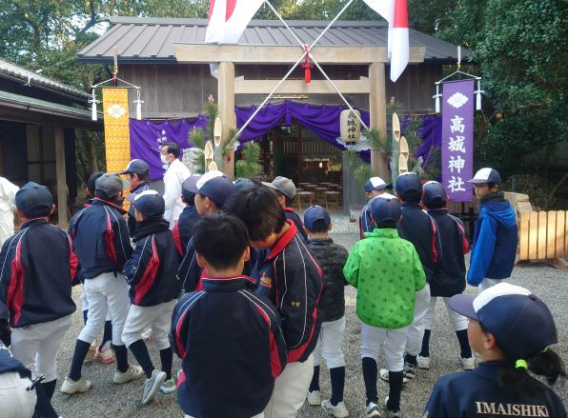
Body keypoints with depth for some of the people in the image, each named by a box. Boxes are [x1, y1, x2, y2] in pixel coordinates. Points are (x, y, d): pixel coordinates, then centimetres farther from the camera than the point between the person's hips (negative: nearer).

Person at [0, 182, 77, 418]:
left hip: (30, 321, -6)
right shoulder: (62, 236, -5)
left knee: (26, 373, 13)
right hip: (62, 314, 6)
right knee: (47, 365, 22)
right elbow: (72, 271, 5)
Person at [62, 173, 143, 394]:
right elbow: (123, 252, -18)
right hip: (111, 277, -7)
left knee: (93, 323, 17)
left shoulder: (83, 214, 3)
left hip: (89, 276, 7)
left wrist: (87, 266, 16)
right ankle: (123, 370, 27)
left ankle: (73, 378, 15)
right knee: (120, 322, 11)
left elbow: (75, 245, 8)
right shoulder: (114, 217, -19)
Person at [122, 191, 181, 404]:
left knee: (129, 334, 8)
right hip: (170, 294, 8)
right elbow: (175, 262, 12)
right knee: (163, 335, 18)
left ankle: (152, 374, -1)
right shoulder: (168, 233, 1)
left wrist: (127, 265, -6)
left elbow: (134, 275, -24)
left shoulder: (147, 241, -25)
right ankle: (167, 379, 26)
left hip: (149, 298, -8)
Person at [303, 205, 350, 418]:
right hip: (335, 312, 1)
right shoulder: (341, 252, -14)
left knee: (312, 352, 20)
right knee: (334, 354, 14)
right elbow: (347, 279, 0)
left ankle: (313, 392, 38)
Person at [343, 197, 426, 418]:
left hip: (372, 311, -1)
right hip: (401, 313, 1)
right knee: (395, 358, 19)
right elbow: (420, 283, -6)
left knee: (369, 351, 23)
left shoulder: (362, 246, -18)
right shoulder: (408, 247, -14)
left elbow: (350, 276, -10)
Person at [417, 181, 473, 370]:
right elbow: (465, 248, 1)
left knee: (425, 317, 12)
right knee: (458, 316, 15)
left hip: (427, 279, -2)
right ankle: (467, 357, 20)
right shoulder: (455, 222, -10)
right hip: (453, 279, 2)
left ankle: (424, 356, 15)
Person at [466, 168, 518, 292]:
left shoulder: (487, 213, -22)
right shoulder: (506, 208, 6)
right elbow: (512, 240, 13)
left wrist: (474, 275, -21)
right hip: (502, 266, 9)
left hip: (490, 270, -9)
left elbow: (483, 247, -24)